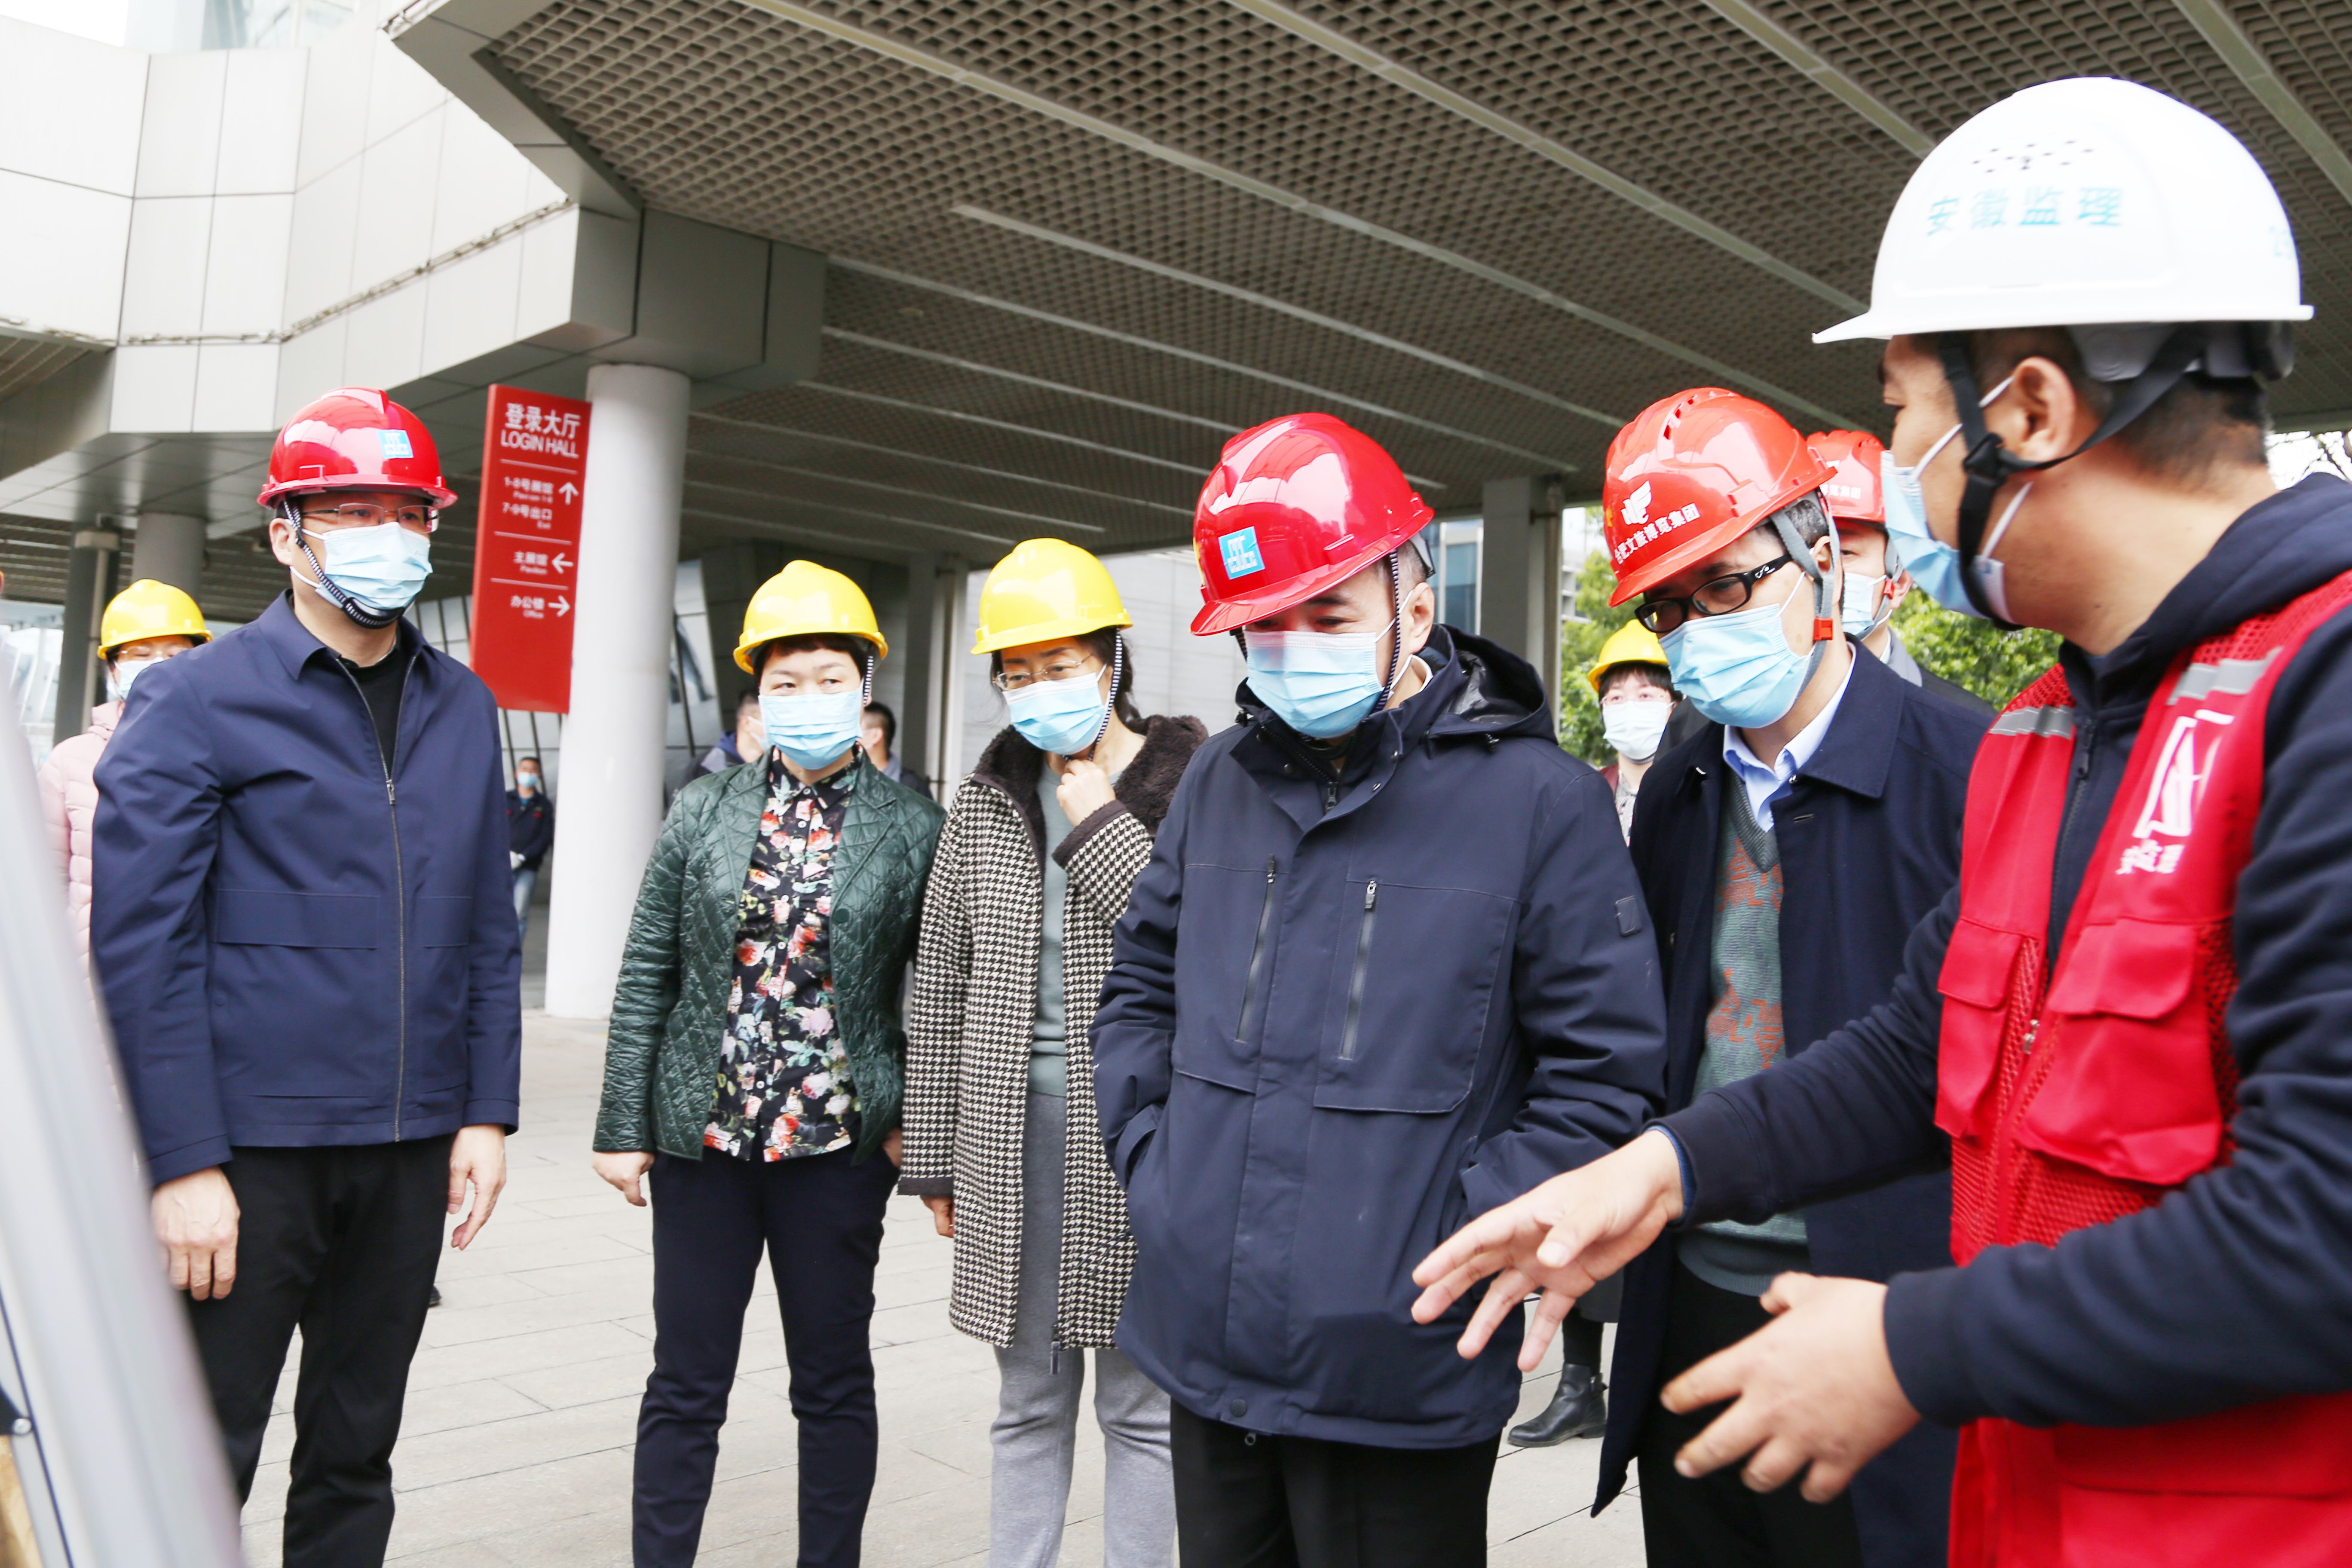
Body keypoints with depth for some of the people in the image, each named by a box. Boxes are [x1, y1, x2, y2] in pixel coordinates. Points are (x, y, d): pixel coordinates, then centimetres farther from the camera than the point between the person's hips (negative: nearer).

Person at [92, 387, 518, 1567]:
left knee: (355, 1457, 17)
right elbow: (138, 945, -10)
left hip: (412, 1147, 4)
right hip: (247, 1148, -4)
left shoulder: (463, 709, 9)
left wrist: (486, 1111, 4)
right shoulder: (197, 700, -5)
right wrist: (183, 1163, -14)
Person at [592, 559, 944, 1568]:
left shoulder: (911, 830, -2)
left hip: (839, 1142, -1)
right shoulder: (703, 812, 2)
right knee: (686, 1381, 11)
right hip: (702, 1137, 1)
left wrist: (916, 1124, -7)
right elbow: (646, 976, 3)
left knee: (833, 1379, 12)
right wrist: (623, 1126, 1)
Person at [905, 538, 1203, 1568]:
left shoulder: (1191, 786, -6)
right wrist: (936, 1155, 10)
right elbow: (942, 987, 10)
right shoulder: (988, 797, 7)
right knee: (1029, 1400, 17)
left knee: (1138, 1403, 9)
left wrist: (1100, 827, -15)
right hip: (1012, 1129, 4)